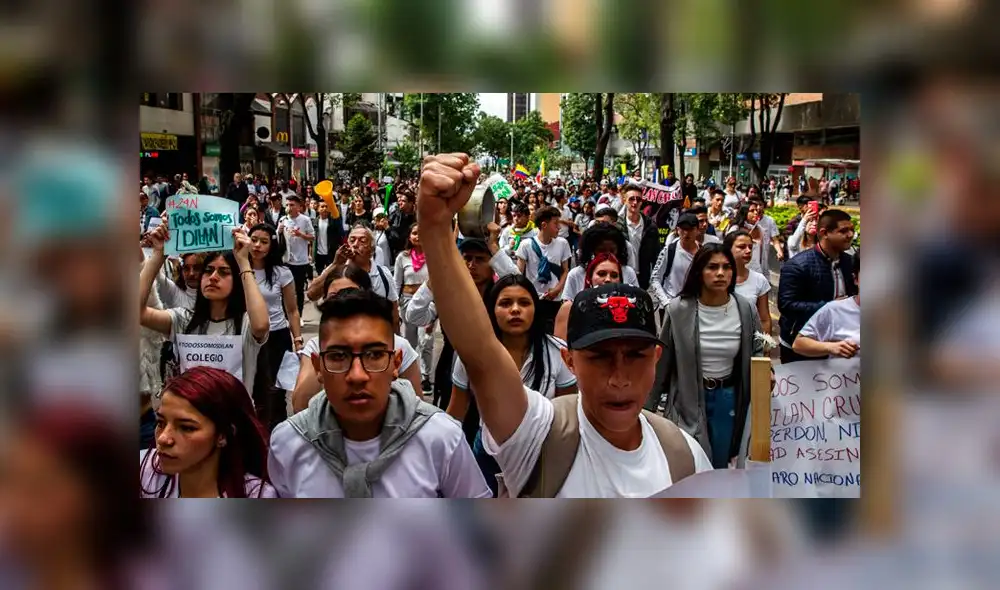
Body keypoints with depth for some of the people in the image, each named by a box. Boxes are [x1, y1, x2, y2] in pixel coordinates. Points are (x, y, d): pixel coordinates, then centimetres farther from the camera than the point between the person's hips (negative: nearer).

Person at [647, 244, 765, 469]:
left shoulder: (746, 310, -7)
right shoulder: (679, 309, -13)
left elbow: (756, 351, 6)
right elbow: (663, 361, -4)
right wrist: (650, 406, 0)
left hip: (727, 398, 3)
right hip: (687, 398, -3)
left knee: (719, 467, 16)